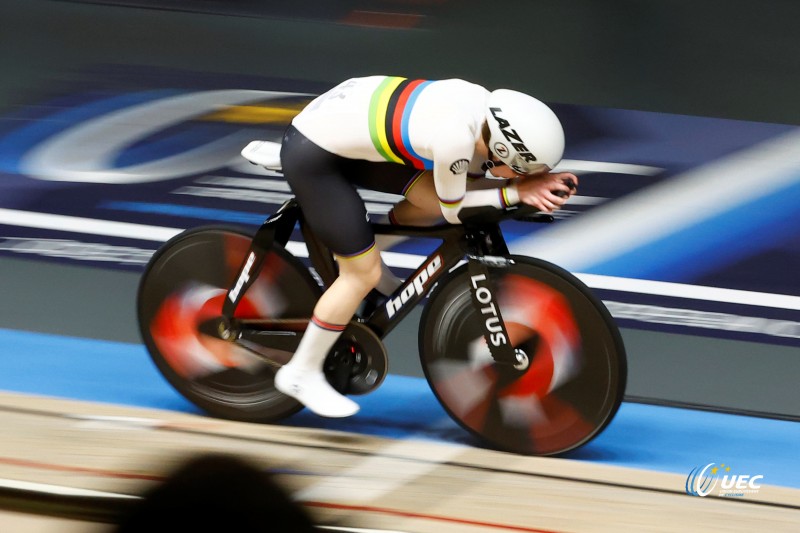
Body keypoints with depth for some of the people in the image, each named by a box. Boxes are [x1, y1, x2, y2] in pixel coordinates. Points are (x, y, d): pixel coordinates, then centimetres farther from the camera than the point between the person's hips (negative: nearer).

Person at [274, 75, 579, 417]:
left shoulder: (482, 102, -6)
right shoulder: (454, 137, -29)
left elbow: (473, 168, 7)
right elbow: (453, 209, -12)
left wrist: (528, 185, -8)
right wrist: (518, 192, -8)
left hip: (335, 122, 8)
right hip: (311, 157, -8)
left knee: (433, 199, 5)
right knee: (364, 274, -2)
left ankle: (362, 250, 28)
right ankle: (301, 374, 14)